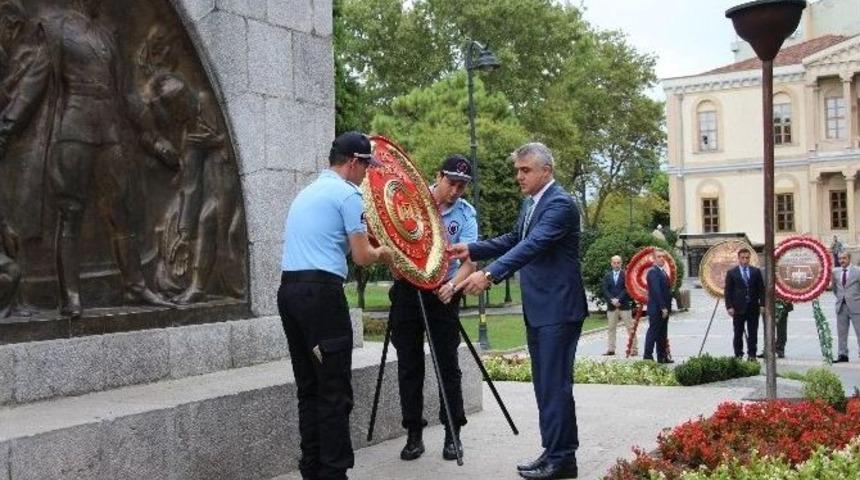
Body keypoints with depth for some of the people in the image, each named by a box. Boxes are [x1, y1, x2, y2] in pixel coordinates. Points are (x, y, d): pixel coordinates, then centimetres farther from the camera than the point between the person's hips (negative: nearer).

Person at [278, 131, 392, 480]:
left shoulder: (307, 192, 21)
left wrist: (368, 249, 28)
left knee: (308, 387, 12)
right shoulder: (347, 194, -5)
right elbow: (362, 257, -6)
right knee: (334, 391, -5)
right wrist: (382, 253, 15)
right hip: (321, 292, -9)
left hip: (289, 289, 9)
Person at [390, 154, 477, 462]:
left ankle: (452, 434, 13)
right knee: (409, 366, 5)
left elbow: (469, 259, -11)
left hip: (442, 296, 0)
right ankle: (414, 434, 15)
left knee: (447, 365, 3)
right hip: (407, 292, 1)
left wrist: (452, 285, -31)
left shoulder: (466, 214, -2)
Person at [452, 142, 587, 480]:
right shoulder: (530, 203, 13)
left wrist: (489, 274, -38)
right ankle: (553, 452, 20)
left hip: (558, 309, -10)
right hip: (537, 309, 10)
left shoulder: (560, 203, -16)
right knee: (545, 385, 13)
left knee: (555, 384, -6)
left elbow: (532, 245, -29)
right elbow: (514, 239, 24)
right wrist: (472, 250, 10)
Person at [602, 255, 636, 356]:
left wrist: (618, 299, -16)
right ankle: (610, 349, 11)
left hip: (624, 305, -3)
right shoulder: (607, 276, 11)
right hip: (611, 306, 3)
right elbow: (605, 290, 3)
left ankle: (634, 349, -1)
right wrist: (612, 300, -12)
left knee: (630, 328, -2)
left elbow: (627, 289, -8)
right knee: (611, 328, 6)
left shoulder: (626, 274, 0)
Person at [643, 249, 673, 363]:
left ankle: (662, 357, 15)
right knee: (653, 332, -6)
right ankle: (648, 356, -3)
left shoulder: (663, 272, 18)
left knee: (662, 334, 11)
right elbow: (656, 291, -20)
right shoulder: (653, 272, -13)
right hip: (656, 308, -9)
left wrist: (667, 307, 11)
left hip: (664, 308, 9)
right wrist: (663, 307, -22)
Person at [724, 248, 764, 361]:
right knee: (738, 333, 3)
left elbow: (761, 289, 8)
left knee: (753, 333, 5)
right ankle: (738, 355, 9)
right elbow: (728, 291, 0)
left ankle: (752, 355, 11)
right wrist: (729, 307, -8)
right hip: (738, 308, -2)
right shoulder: (731, 273, 2)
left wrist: (762, 304, 0)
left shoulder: (756, 272, 8)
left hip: (753, 308, 2)